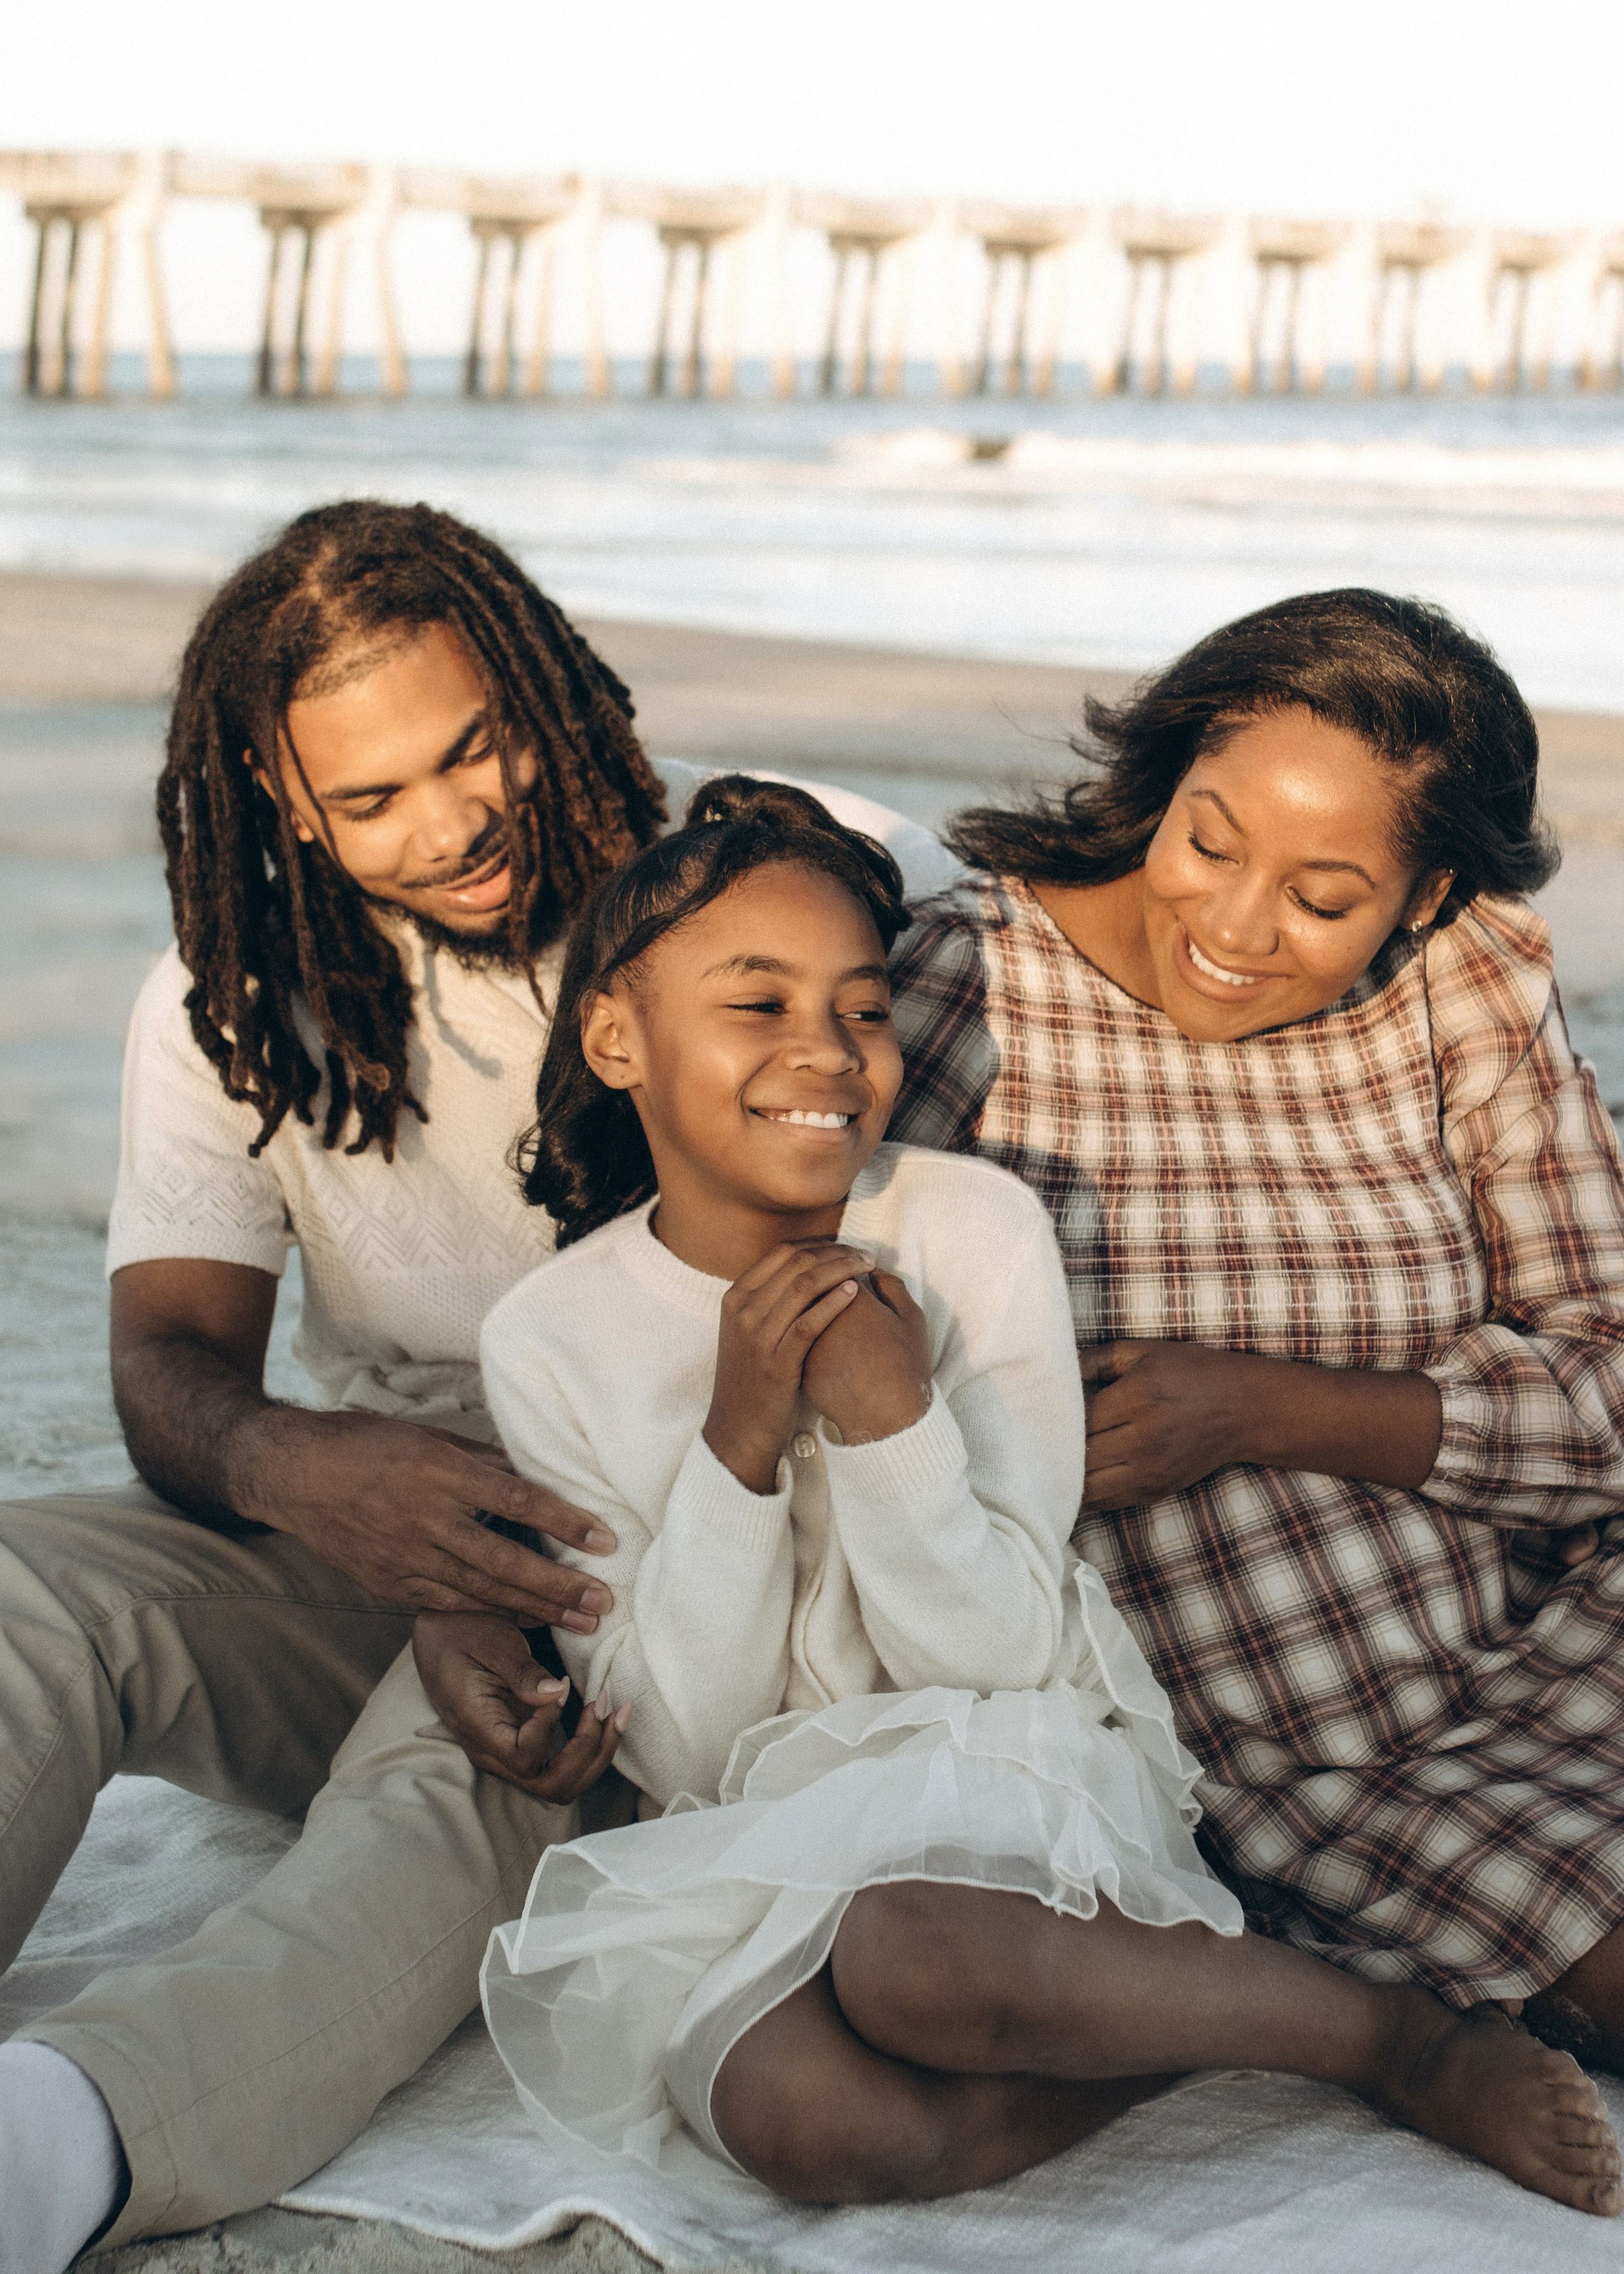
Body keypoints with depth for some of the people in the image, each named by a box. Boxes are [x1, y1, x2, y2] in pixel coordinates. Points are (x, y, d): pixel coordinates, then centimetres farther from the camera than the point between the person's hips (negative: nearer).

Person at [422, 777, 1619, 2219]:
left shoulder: (975, 1231, -6)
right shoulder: (551, 1340, -3)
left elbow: (1005, 1662, -7)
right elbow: (679, 1752, -4)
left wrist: (894, 1423, -24)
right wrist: (737, 1441, -17)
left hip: (1014, 1778, -1)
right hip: (754, 1834, 2)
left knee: (912, 1950, -37)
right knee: (798, 2118, -32)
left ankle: (1399, 2034, -13)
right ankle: (1186, 2005, -10)